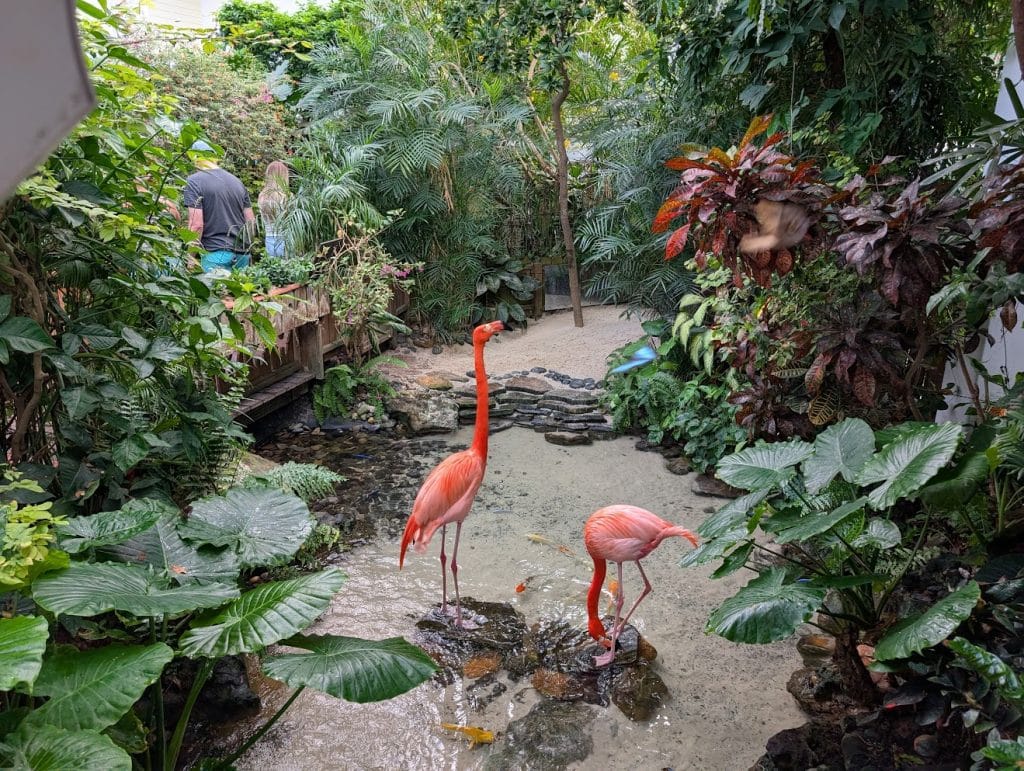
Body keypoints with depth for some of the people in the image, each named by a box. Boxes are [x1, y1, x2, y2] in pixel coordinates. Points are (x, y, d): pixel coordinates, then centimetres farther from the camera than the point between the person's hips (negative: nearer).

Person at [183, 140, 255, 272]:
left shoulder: (194, 181, -4)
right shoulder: (237, 181, 13)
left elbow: (196, 224, -12)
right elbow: (251, 220, 14)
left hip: (216, 253, -6)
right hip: (243, 254, 6)